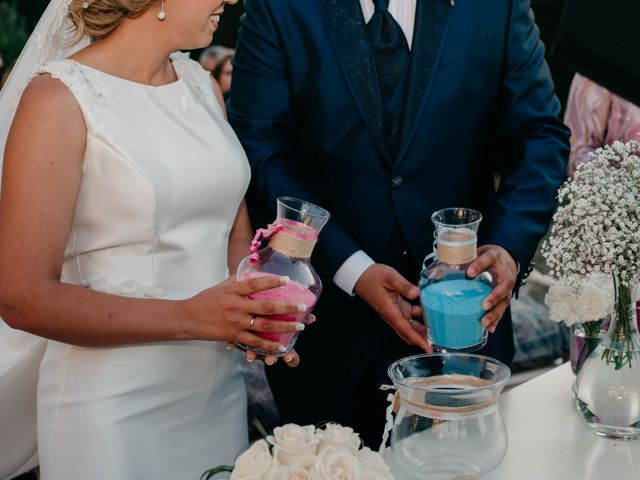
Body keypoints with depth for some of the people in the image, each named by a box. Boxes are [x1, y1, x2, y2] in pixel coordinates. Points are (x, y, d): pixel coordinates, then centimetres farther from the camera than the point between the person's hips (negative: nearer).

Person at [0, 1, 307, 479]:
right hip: (115, 407, -6)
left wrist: (256, 312, -9)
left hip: (220, 389, 6)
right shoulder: (60, 99, -14)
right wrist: (190, 317, -24)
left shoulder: (202, 85, 6)